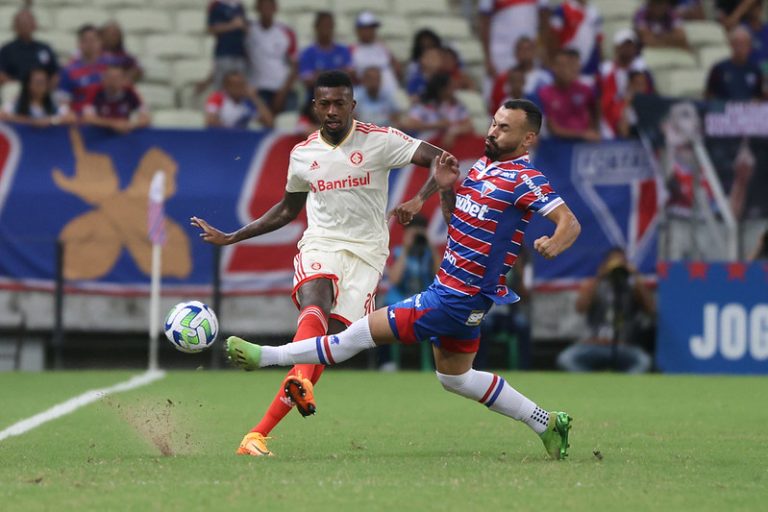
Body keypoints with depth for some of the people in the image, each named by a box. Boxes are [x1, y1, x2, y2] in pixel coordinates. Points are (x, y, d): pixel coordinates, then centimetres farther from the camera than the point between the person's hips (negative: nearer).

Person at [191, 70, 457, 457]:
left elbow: (441, 160, -5)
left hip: (365, 254, -2)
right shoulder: (303, 154, 11)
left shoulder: (379, 140, -2)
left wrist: (418, 201, -21)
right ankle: (301, 384, -61)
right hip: (319, 246, 2)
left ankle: (259, 434, -18)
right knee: (315, 301, -34)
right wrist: (230, 239, 26)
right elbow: (287, 210, 27)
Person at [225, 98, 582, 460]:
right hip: (449, 287, 10)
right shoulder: (483, 166, 10)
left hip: (459, 300, -10)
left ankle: (266, 356, 4)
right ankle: (546, 423, 28)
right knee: (455, 378, 23)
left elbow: (570, 222, -23)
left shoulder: (524, 180, -16)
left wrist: (553, 245, -44)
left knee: (365, 331, -4)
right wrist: (445, 189, 0)